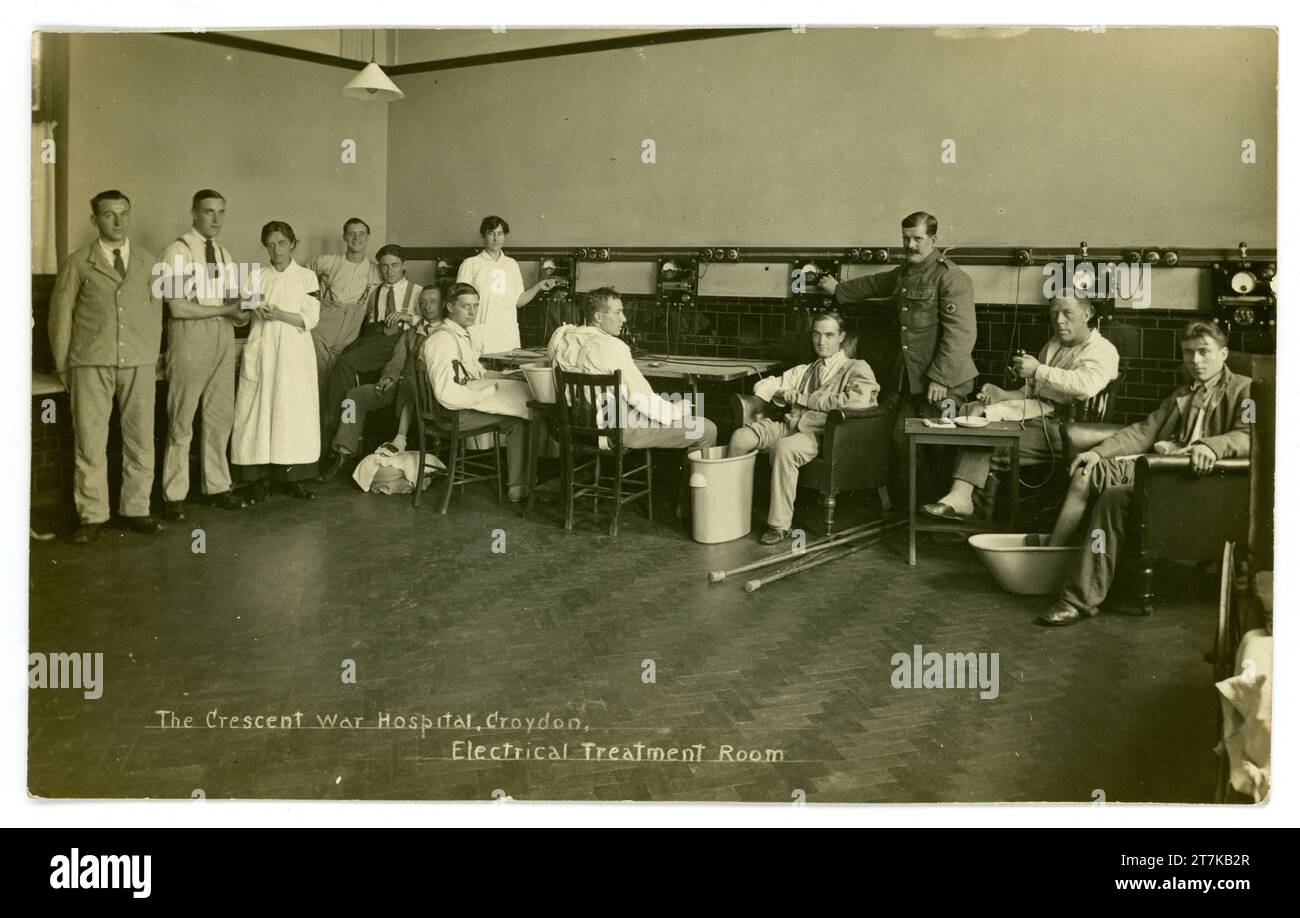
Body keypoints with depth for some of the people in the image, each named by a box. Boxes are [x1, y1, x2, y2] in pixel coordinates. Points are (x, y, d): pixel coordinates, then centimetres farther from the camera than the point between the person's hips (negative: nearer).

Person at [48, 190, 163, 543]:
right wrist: (64, 368, 6)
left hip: (139, 366, 2)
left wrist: (152, 360, 9)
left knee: (141, 441, 3)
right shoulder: (78, 263, 5)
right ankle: (92, 517, 6)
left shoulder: (147, 262, 11)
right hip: (91, 365, -2)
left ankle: (136, 511, 14)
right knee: (90, 444, -1)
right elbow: (61, 316, 7)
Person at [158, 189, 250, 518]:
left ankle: (217, 487, 21)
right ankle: (174, 496, 8)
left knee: (221, 417, 11)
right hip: (190, 337, -7)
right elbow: (178, 307, -14)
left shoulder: (223, 253, 15)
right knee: (182, 421, 0)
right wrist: (225, 309, -14)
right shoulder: (177, 251, -7)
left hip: (223, 334, 7)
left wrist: (240, 310, -8)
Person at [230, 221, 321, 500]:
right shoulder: (258, 276, 10)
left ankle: (296, 477, 3)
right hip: (261, 351, 2)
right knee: (259, 410, -2)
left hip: (294, 354, -2)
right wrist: (254, 309, -11)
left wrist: (279, 314, -17)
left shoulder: (306, 277, 4)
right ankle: (262, 476, 4)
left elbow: (310, 319, -3)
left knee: (294, 411, -2)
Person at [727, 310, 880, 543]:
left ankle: (780, 524, -31)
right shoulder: (805, 371, 29)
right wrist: (786, 394, 2)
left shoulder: (858, 369, 9)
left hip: (821, 433, -6)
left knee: (785, 448, -37)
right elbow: (764, 387, 26)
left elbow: (856, 401, -13)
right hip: (791, 425, 6)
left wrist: (804, 398, -5)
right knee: (741, 437, -21)